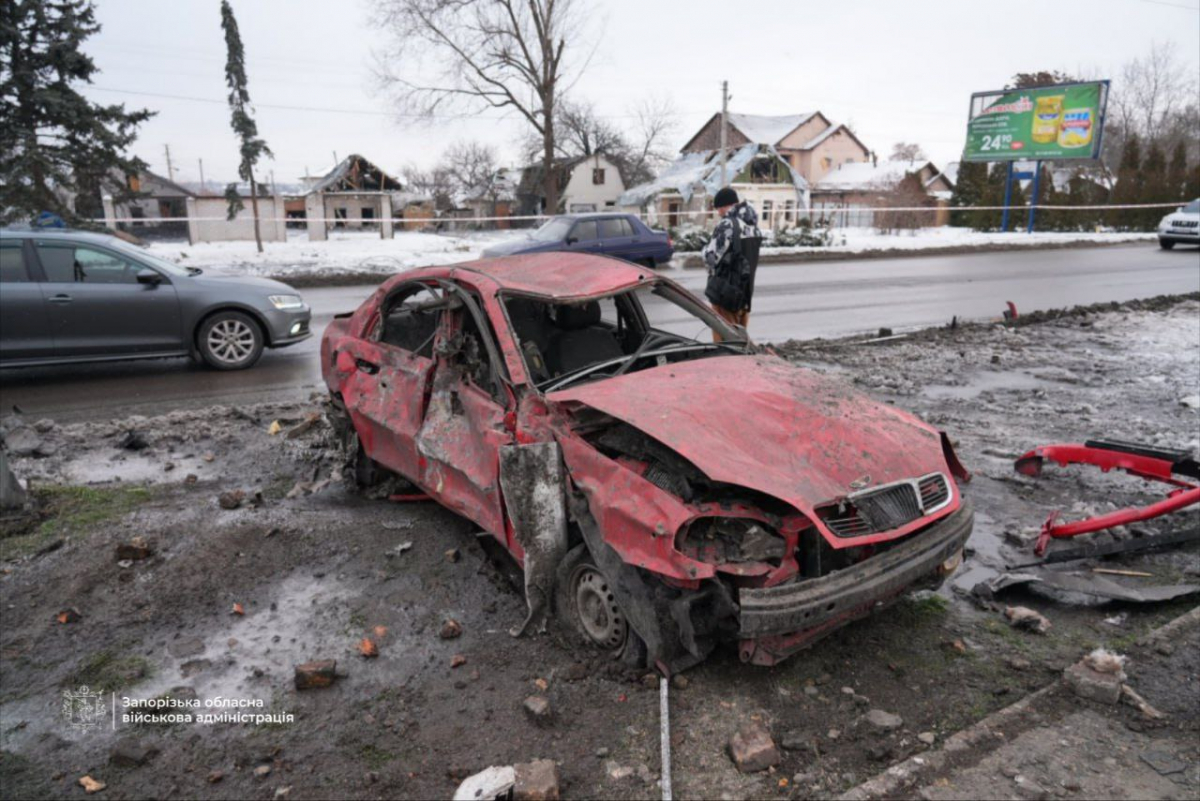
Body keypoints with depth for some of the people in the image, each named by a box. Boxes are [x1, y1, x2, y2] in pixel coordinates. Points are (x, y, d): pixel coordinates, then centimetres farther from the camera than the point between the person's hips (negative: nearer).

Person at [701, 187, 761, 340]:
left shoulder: (727, 224, -17)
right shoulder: (752, 225, 8)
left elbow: (711, 257, -19)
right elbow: (746, 253, 11)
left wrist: (705, 250, 2)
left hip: (725, 289, -8)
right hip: (745, 287, 8)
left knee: (723, 335, 1)